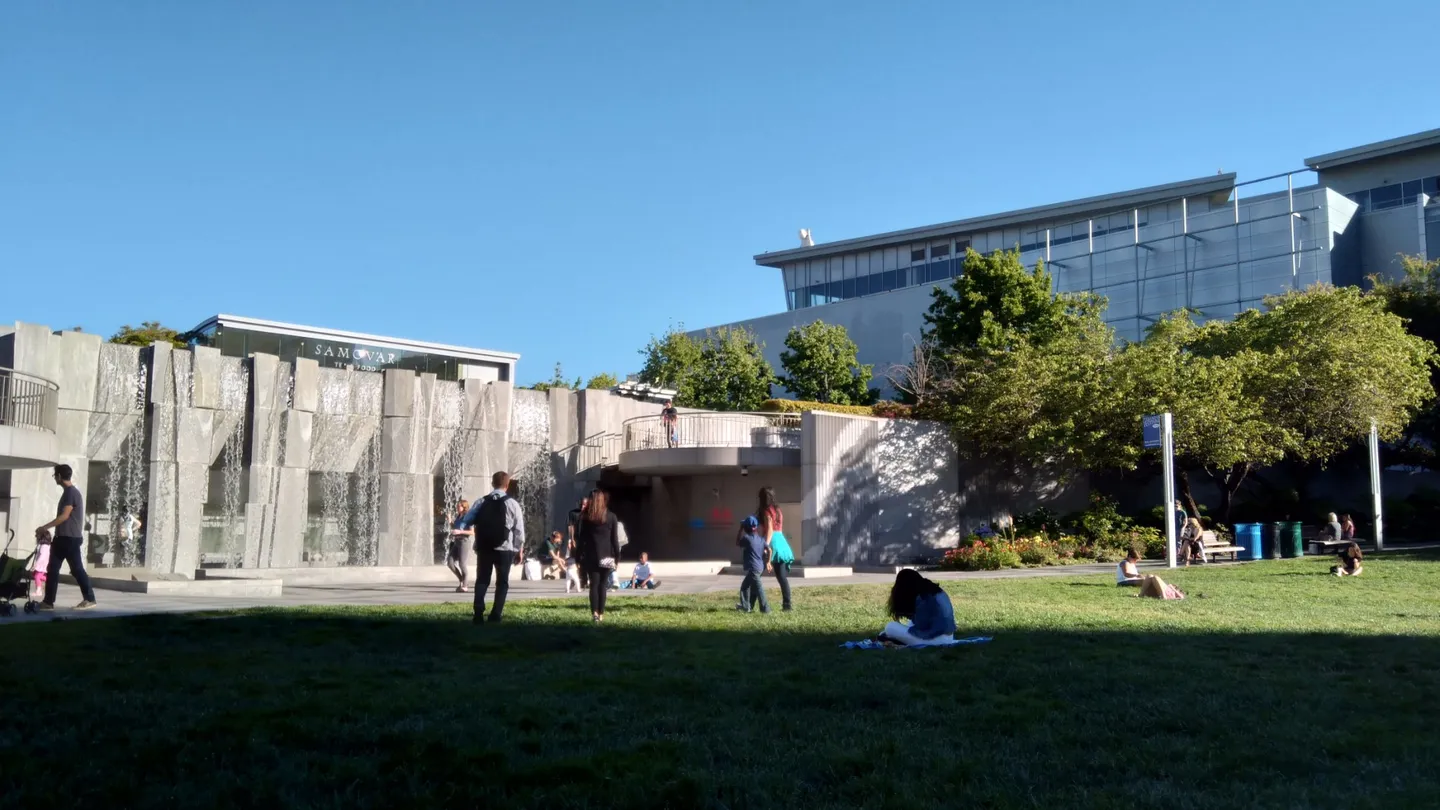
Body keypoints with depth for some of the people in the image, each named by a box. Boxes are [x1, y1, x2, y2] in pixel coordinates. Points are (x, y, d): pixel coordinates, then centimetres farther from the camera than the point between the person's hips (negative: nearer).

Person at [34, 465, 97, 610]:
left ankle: (89, 599, 2)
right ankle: (48, 602, 6)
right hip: (63, 538, 10)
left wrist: (45, 527, -19)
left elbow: (64, 516, -21)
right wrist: (48, 529, 22)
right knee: (52, 569, 6)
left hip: (71, 538, -10)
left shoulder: (71, 492, -14)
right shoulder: (68, 492, 16)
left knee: (77, 569, -4)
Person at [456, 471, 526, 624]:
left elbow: (465, 522, 1)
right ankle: (495, 615, 2)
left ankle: (478, 615, -3)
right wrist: (519, 549, 6)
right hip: (504, 548, -2)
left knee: (482, 580, 10)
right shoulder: (512, 503, -2)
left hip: (484, 547, 2)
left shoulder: (481, 502, 4)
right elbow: (519, 530, -3)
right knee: (502, 582, 9)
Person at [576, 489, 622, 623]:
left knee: (594, 584, 2)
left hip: (591, 556, 0)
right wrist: (617, 556, 5)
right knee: (603, 584, 5)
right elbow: (615, 539, 0)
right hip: (606, 556, 0)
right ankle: (601, 614, 4)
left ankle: (594, 612, -11)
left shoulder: (585, 517, 2)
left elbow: (581, 538, 1)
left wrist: (579, 557, 5)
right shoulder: (611, 516, 0)